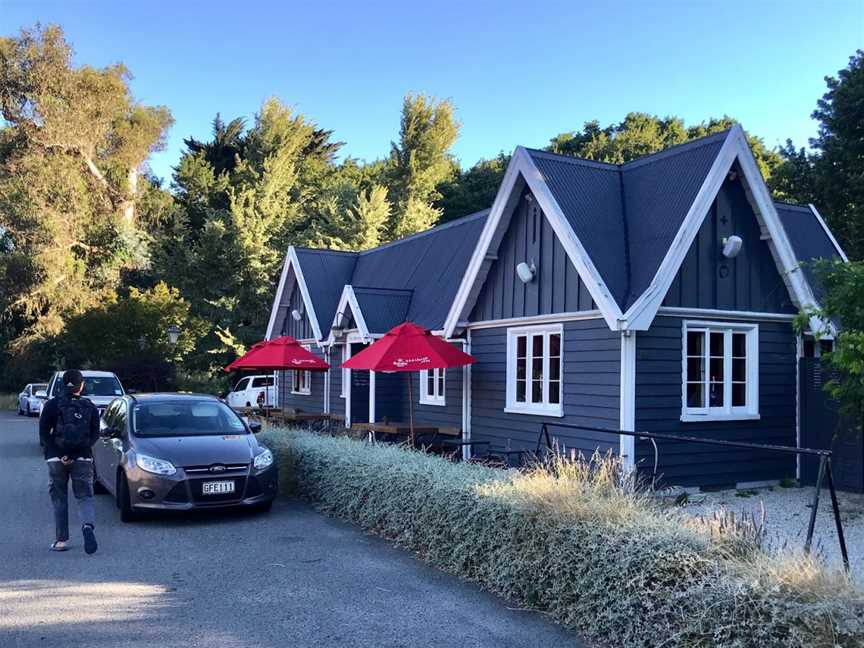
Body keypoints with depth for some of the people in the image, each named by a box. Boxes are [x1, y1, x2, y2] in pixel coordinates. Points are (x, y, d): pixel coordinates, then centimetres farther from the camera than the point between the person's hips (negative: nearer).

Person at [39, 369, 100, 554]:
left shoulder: (52, 405, 0)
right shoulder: (90, 407, 3)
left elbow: (44, 434, -6)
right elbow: (95, 435, -3)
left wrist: (60, 455, -7)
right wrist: (78, 453, -5)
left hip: (56, 458, 0)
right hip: (83, 458, 0)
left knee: (59, 499, 10)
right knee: (85, 496, 4)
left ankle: (62, 540, 13)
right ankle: (88, 525, -23)